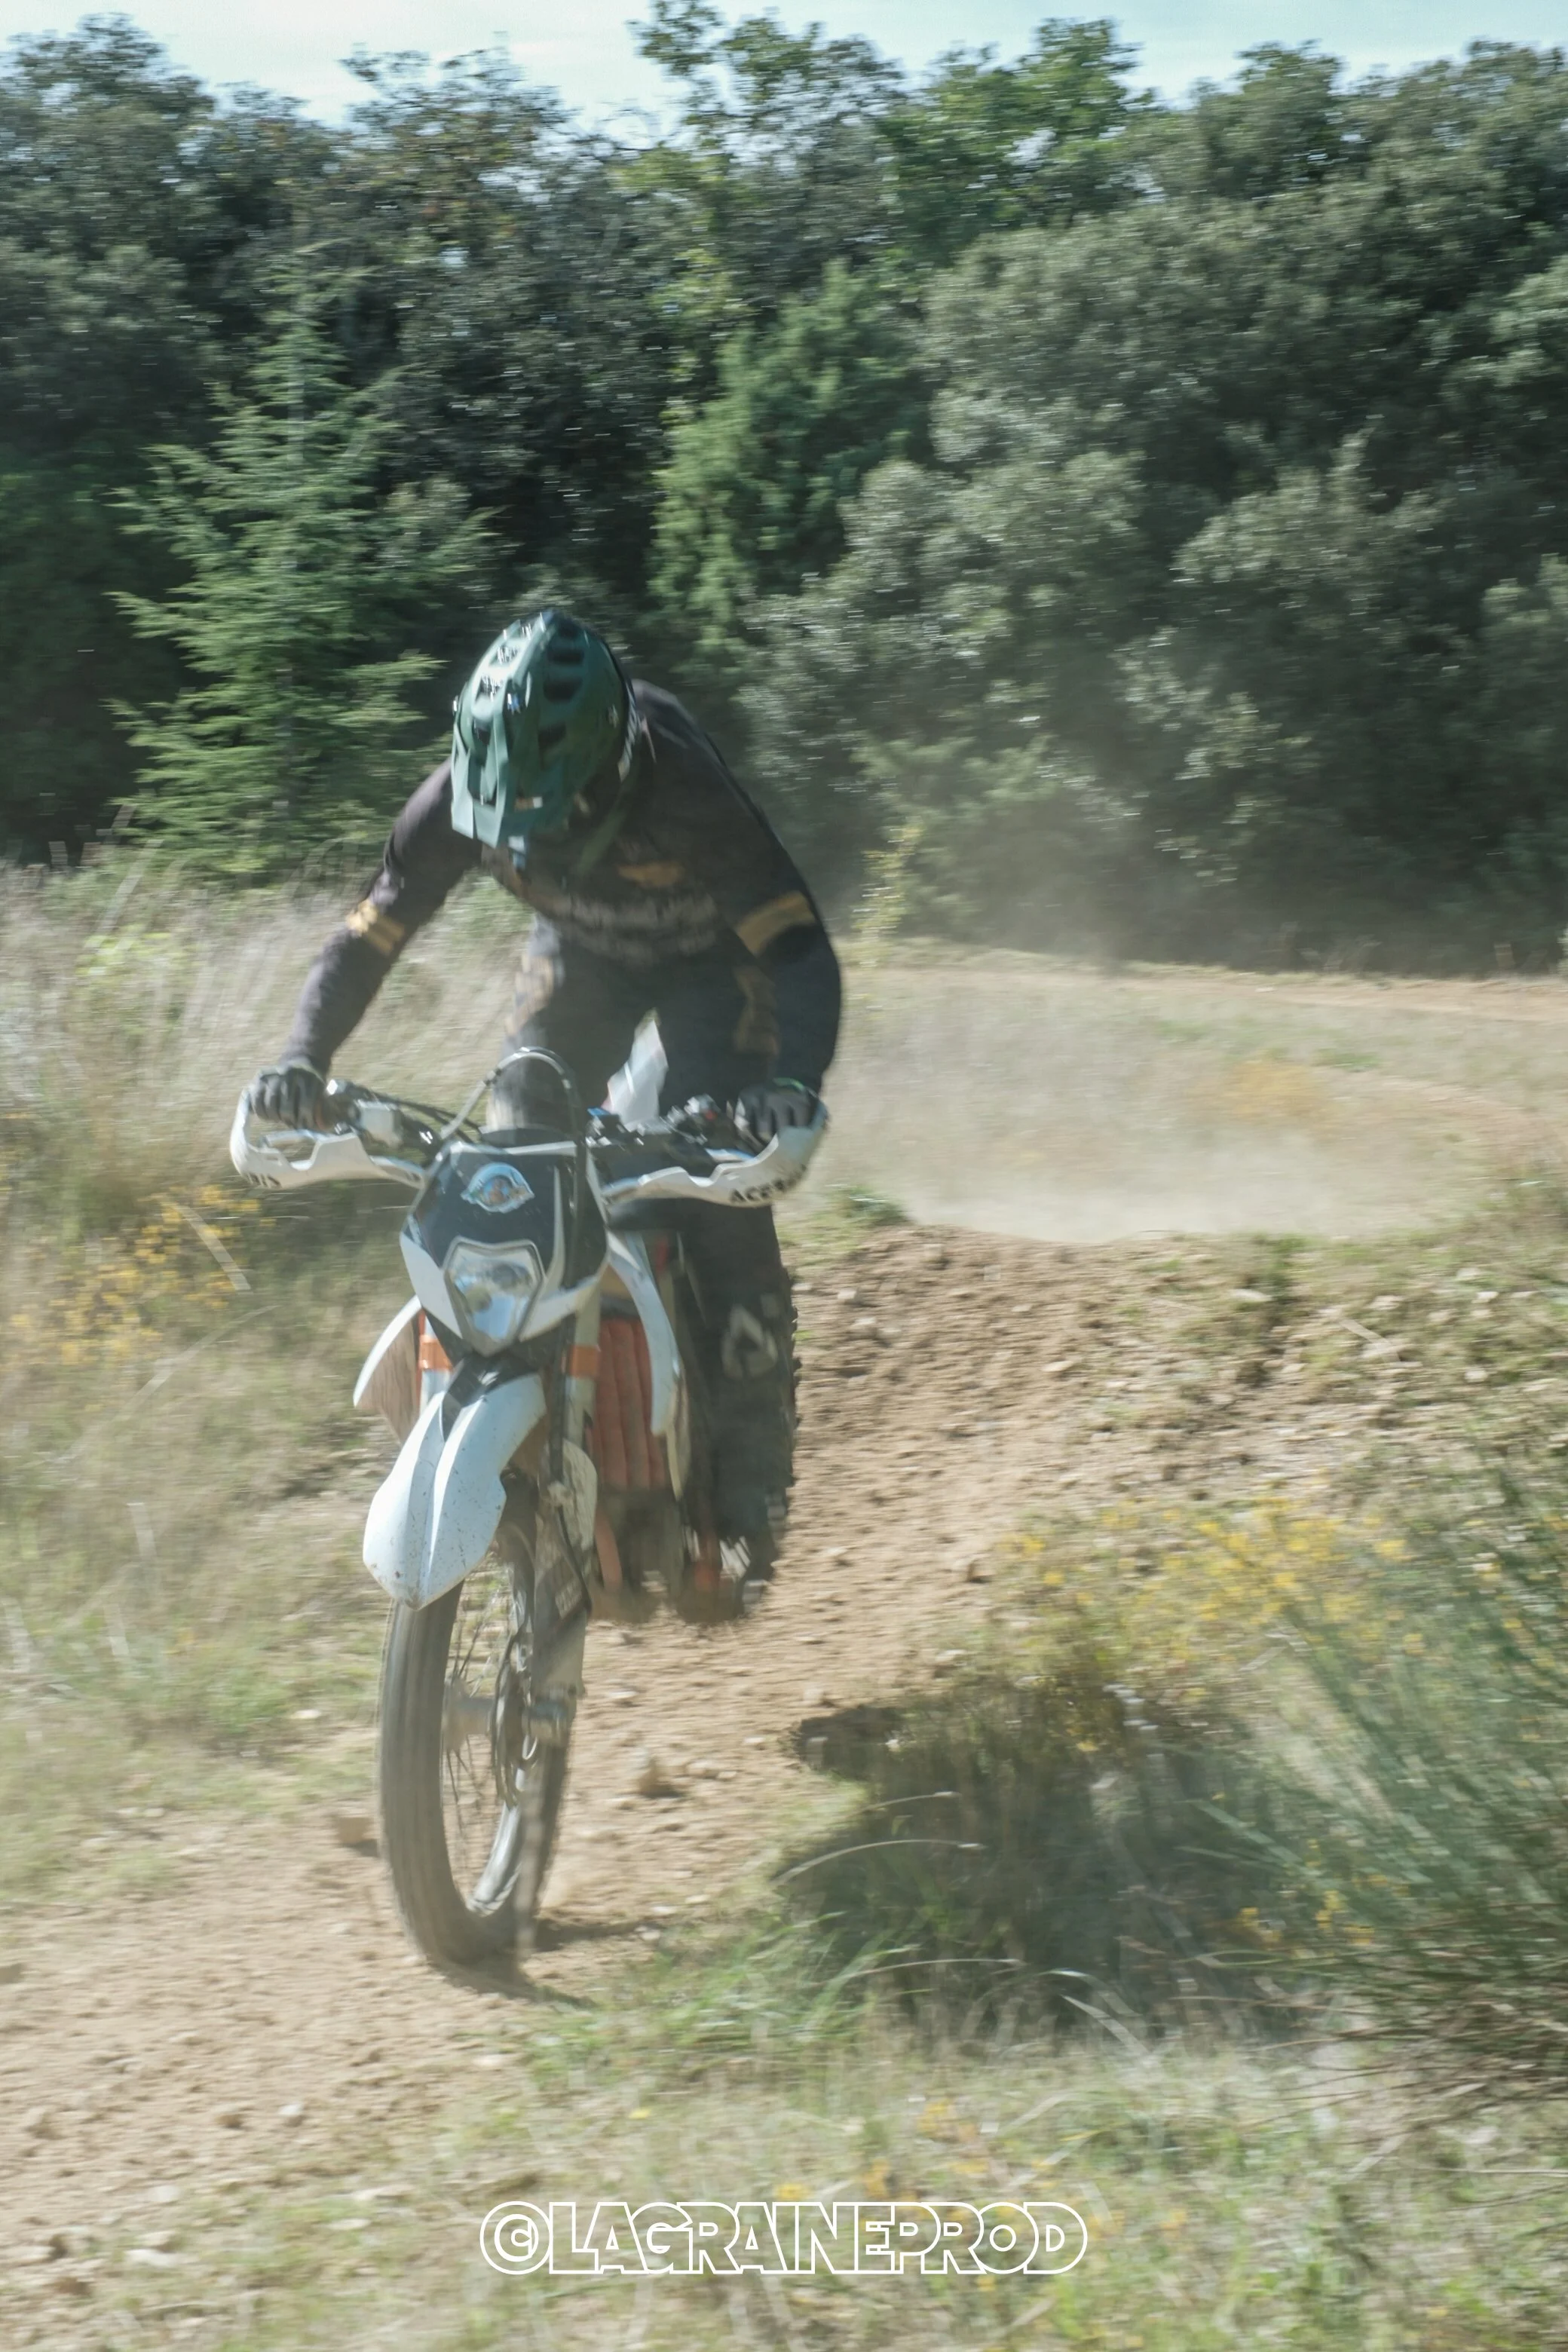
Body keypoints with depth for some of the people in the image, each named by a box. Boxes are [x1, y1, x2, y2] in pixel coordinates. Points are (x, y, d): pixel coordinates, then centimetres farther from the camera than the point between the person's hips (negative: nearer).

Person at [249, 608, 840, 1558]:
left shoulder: (687, 793, -39)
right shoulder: (461, 799, -27)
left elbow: (800, 946, -40)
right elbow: (370, 934, -20)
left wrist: (796, 1082, -58)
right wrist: (303, 1059, -37)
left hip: (711, 960, -4)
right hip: (581, 956, 4)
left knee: (722, 1195, -19)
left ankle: (751, 1482, -8)